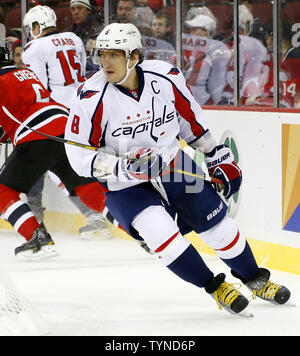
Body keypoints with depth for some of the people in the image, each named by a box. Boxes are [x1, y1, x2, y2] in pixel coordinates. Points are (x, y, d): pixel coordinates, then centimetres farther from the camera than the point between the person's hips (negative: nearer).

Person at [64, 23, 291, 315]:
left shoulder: (166, 77, -13)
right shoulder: (91, 97, -21)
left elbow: (191, 119, 5)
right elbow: (80, 156, -16)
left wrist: (218, 158, 10)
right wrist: (122, 167, -30)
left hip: (175, 166, 3)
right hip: (126, 186, -3)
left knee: (218, 225, 3)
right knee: (159, 230, -25)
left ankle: (256, 280, 30)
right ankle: (215, 287, -6)